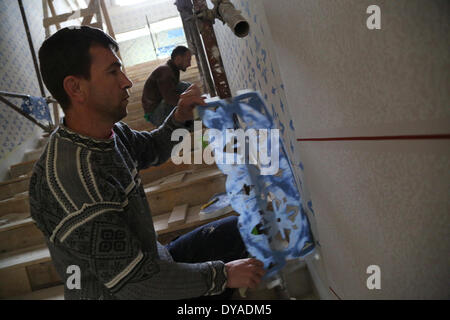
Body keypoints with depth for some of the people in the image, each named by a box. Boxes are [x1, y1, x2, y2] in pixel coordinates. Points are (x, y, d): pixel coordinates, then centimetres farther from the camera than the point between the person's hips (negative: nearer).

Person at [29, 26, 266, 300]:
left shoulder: (108, 133, -7)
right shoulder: (77, 182, -34)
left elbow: (152, 149, 15)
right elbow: (135, 284, -30)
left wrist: (179, 118, -6)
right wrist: (221, 274, -20)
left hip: (146, 262, 9)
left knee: (235, 231, 15)